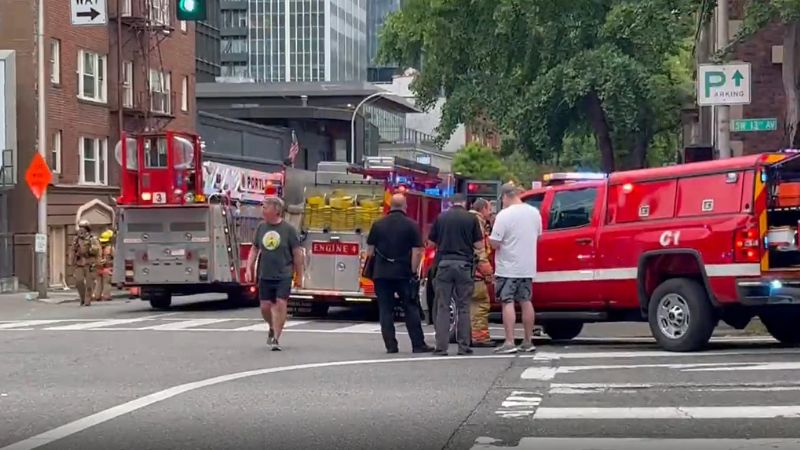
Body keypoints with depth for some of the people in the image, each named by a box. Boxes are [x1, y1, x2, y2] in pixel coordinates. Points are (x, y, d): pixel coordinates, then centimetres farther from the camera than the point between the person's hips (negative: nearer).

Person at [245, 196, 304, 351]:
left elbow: (297, 254, -2)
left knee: (281, 304, -10)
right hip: (265, 276, 4)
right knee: (265, 306, 6)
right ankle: (272, 328, 34)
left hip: (283, 276, -4)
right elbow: (255, 249, 14)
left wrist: (299, 277, -1)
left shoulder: (288, 229, -6)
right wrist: (249, 268, 5)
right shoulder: (261, 227, 6)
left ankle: (276, 338, -4)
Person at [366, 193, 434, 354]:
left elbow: (370, 251, 8)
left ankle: (390, 345, 2)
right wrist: (413, 271, -3)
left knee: (386, 310, 5)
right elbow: (417, 251, -9)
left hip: (381, 273, 2)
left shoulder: (378, 224, 4)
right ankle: (418, 344, 6)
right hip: (404, 273, -2)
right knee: (411, 309, 6)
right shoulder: (411, 225, -4)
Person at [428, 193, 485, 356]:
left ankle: (441, 346, 0)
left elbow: (432, 242, 9)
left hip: (444, 263, 1)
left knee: (442, 307, 4)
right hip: (464, 264, -1)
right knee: (463, 307, 6)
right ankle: (463, 346, 5)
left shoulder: (441, 217, 4)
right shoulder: (471, 218, 0)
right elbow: (479, 245, 0)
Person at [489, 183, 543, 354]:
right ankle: (528, 342, 17)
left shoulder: (504, 215, -17)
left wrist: (490, 237, 3)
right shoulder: (534, 212, 4)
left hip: (508, 268, -6)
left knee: (508, 303, -4)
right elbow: (538, 235, 16)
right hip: (528, 267, 6)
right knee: (526, 302, 13)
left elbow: (494, 243, -18)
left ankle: (509, 343, -8)